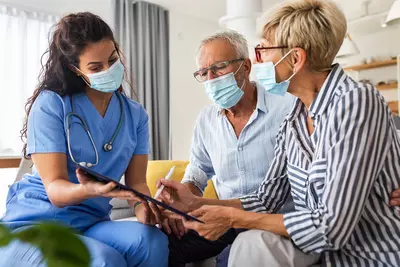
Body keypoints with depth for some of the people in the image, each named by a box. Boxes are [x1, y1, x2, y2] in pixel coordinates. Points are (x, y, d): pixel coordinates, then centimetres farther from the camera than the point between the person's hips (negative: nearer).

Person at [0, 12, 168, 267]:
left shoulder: (136, 115, 4)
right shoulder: (50, 104, -10)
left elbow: (136, 181, 0)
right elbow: (55, 189, -15)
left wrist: (143, 207, -23)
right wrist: (87, 190, -38)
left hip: (90, 224, 4)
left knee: (153, 241, -27)